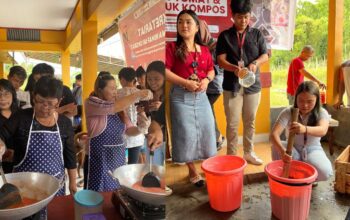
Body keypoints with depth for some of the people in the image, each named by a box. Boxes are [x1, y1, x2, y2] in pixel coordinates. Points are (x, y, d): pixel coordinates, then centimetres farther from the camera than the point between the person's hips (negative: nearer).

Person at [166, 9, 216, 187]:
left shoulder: (204, 50, 9)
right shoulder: (172, 47, -4)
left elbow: (211, 71, 16)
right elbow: (165, 71, -13)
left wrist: (206, 80, -6)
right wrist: (186, 82, -18)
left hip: (201, 96, 4)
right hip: (181, 97, -4)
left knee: (207, 130, 8)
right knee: (186, 133, 0)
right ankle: (193, 172, 16)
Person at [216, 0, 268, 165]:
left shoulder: (257, 34, 9)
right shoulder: (225, 36, 3)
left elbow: (265, 55, 5)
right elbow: (221, 60, -6)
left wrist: (255, 63, -17)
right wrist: (234, 68, -26)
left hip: (253, 84, 2)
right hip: (232, 85, -2)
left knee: (250, 121, 11)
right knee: (232, 123, 1)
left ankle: (248, 153, 25)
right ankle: (231, 155, 13)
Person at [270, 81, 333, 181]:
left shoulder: (322, 113, -15)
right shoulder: (288, 112, -17)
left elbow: (322, 131, -39)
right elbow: (274, 134, -30)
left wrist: (305, 129, -62)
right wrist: (282, 151, -51)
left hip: (312, 150, 0)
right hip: (293, 149, 0)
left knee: (325, 172, -30)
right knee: (277, 147, -32)